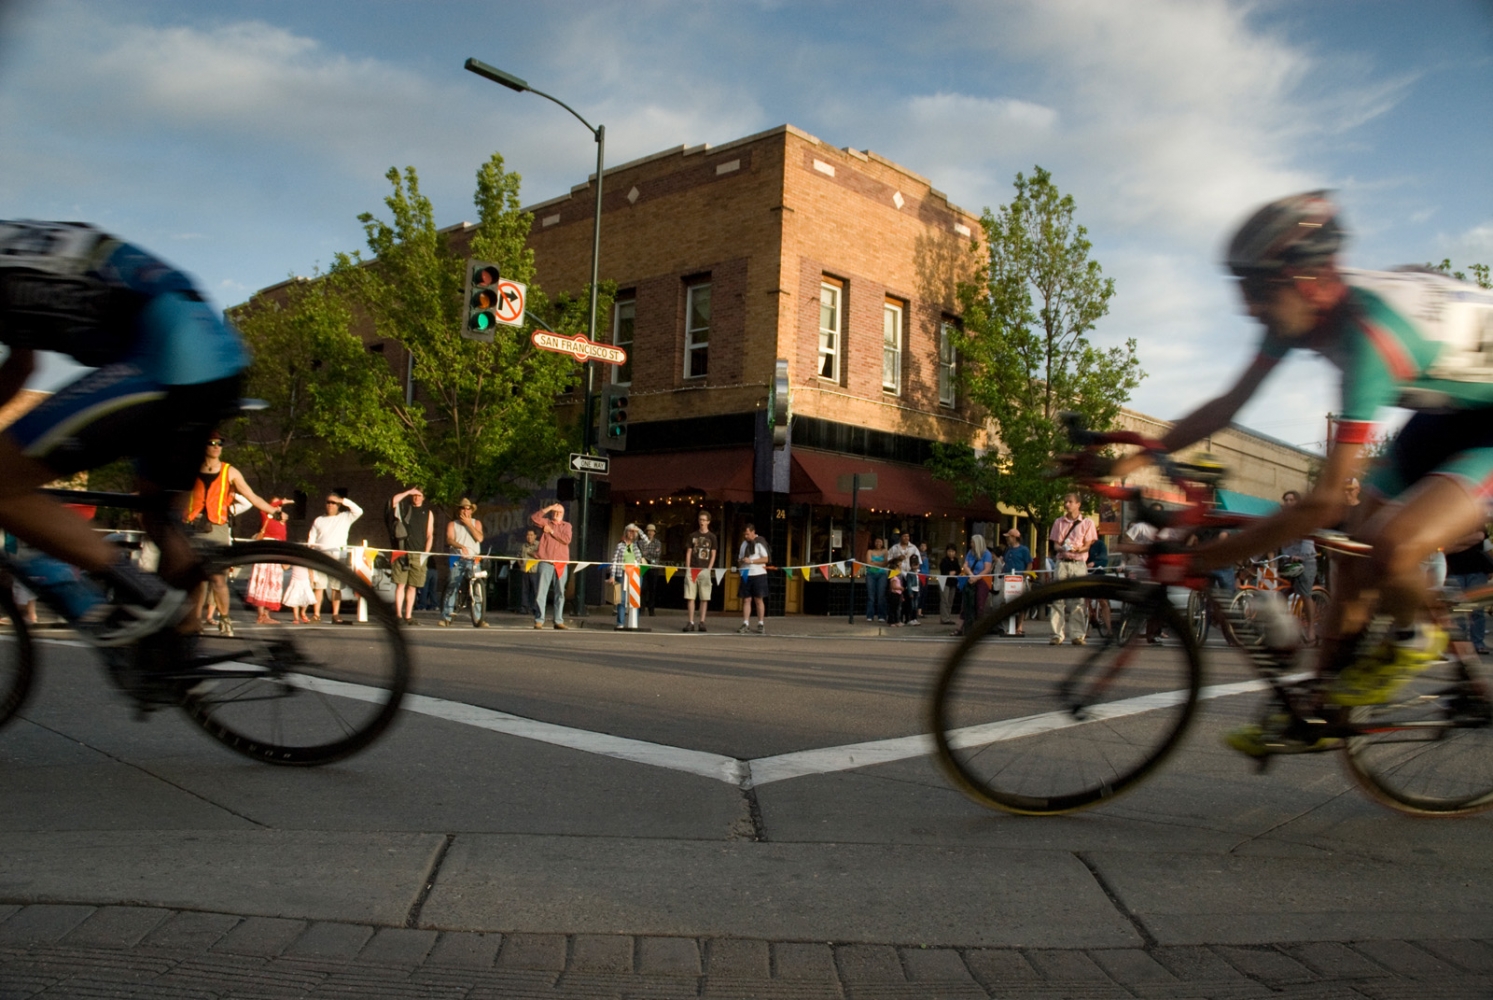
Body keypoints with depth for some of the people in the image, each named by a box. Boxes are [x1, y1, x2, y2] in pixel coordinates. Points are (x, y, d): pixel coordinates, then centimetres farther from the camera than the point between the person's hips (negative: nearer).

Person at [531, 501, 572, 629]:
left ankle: (558, 621, 7)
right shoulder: (545, 522, 13)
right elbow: (533, 517, -5)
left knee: (560, 593, 3)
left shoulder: (567, 525, 15)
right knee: (541, 591, -8)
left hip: (562, 564, 2)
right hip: (546, 562, -2)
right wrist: (549, 508, -4)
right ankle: (539, 620, -7)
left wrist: (552, 531, -3)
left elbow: (566, 539, -2)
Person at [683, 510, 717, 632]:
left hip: (705, 570, -2)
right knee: (690, 597, -1)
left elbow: (713, 555, 4)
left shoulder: (712, 537, 6)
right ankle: (691, 622, 4)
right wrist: (687, 568, 1)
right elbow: (688, 552, 10)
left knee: (704, 598, 0)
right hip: (692, 569, 2)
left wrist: (709, 569, -6)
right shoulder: (692, 535, 11)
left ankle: (702, 622, 5)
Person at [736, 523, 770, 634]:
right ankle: (745, 624, 4)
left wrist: (751, 561, -18)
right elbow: (740, 559, 22)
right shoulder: (744, 543, 15)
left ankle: (761, 625, 6)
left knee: (759, 599, 0)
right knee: (746, 599, 3)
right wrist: (741, 561, -3)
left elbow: (766, 559, -10)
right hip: (745, 575, 5)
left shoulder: (760, 542, -4)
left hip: (758, 574, -5)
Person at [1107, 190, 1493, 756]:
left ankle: (1413, 639, 3)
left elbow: (1324, 502, -38)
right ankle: (1321, 714, 14)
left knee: (1390, 548, -30)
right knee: (1356, 546, 4)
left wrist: (1202, 560, -36)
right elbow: (1227, 406, -3)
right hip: (1442, 413, 9)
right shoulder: (1300, 313, -12)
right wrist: (1134, 459, -12)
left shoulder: (1368, 332, -37)